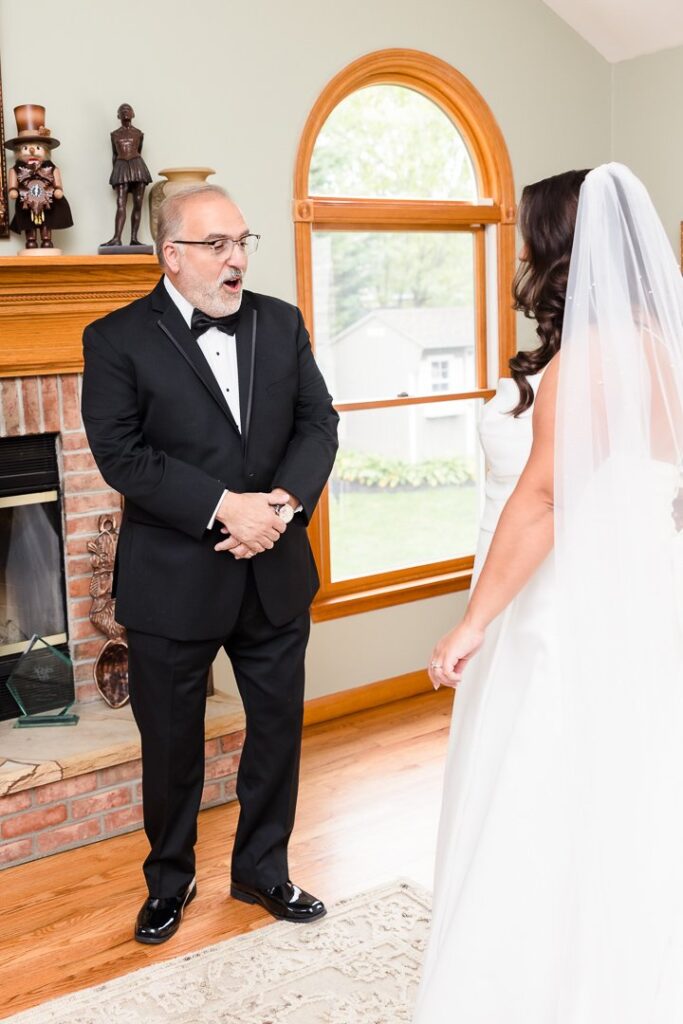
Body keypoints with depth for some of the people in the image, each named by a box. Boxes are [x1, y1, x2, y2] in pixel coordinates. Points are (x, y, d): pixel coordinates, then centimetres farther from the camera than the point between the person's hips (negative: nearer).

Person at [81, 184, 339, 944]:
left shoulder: (282, 323, 5)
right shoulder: (117, 339, -7)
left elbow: (319, 423, 2)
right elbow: (120, 454, -15)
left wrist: (283, 501, -16)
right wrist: (225, 507, -22)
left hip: (275, 573, 4)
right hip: (172, 582, -3)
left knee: (278, 727, 15)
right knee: (171, 743, 13)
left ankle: (262, 869, 37)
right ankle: (170, 879, 38)